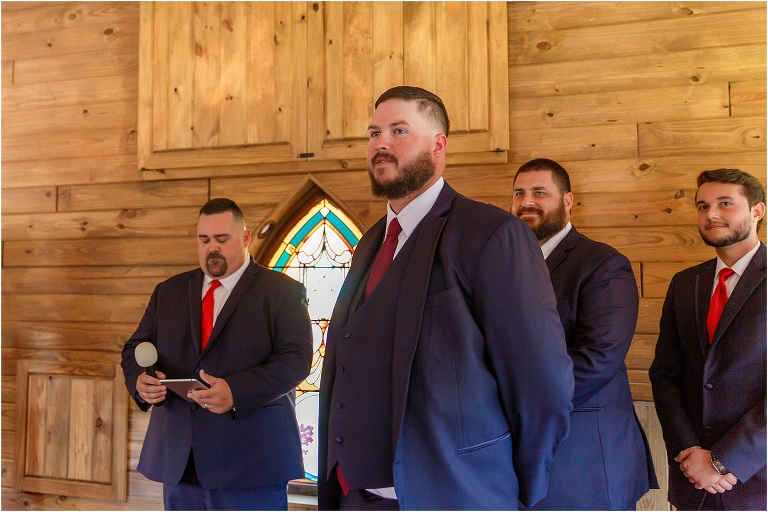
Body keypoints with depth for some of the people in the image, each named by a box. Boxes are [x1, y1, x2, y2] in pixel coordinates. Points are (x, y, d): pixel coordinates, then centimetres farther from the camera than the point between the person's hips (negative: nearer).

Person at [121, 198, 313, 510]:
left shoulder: (282, 291, -1)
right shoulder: (169, 292, 16)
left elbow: (296, 358, -11)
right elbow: (136, 348, 14)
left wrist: (236, 391, -25)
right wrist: (140, 380, -10)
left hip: (250, 459, -4)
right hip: (178, 459, 5)